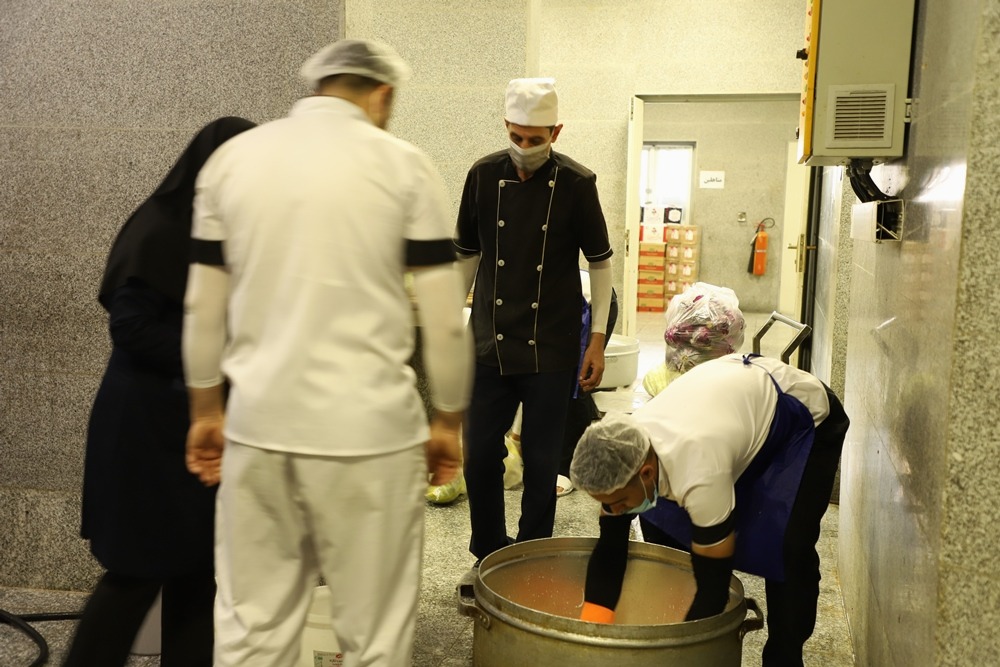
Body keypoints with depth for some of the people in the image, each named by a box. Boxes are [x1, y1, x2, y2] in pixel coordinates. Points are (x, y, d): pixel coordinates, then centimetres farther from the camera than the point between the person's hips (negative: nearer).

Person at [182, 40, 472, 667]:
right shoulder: (402, 163, -3)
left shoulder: (230, 158, 7)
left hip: (257, 426, 4)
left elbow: (203, 307, 11)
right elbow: (445, 318, -4)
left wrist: (206, 410, 21)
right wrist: (448, 420, 8)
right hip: (367, 430, -3)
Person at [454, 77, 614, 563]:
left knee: (540, 463, 5)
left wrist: (598, 339, -2)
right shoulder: (484, 176, 0)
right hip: (490, 345, 3)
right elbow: (467, 255, 10)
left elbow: (600, 263, 1)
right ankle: (488, 556, 27)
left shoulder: (577, 184, -6)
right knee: (479, 456, 6)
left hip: (551, 351, -2)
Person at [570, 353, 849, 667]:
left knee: (786, 550, -20)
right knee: (665, 531, 1)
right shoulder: (621, 454, -22)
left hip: (807, 417, -6)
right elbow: (609, 550, -14)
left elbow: (714, 585, -34)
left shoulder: (698, 475, -43)